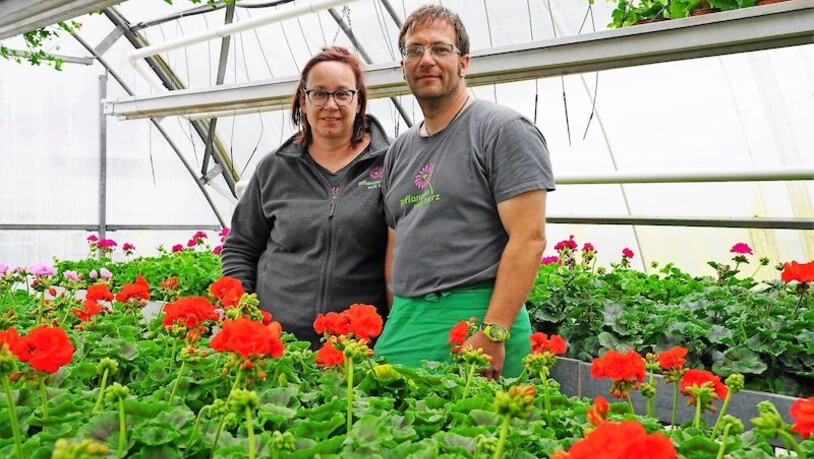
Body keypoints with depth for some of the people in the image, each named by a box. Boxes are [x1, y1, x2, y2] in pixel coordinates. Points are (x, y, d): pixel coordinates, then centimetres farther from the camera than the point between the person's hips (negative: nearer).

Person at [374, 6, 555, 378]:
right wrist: (394, 327, 8)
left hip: (473, 318, -6)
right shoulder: (399, 151, 16)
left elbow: (529, 238, -13)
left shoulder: (503, 130, -5)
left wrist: (492, 334, -19)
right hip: (402, 322, 6)